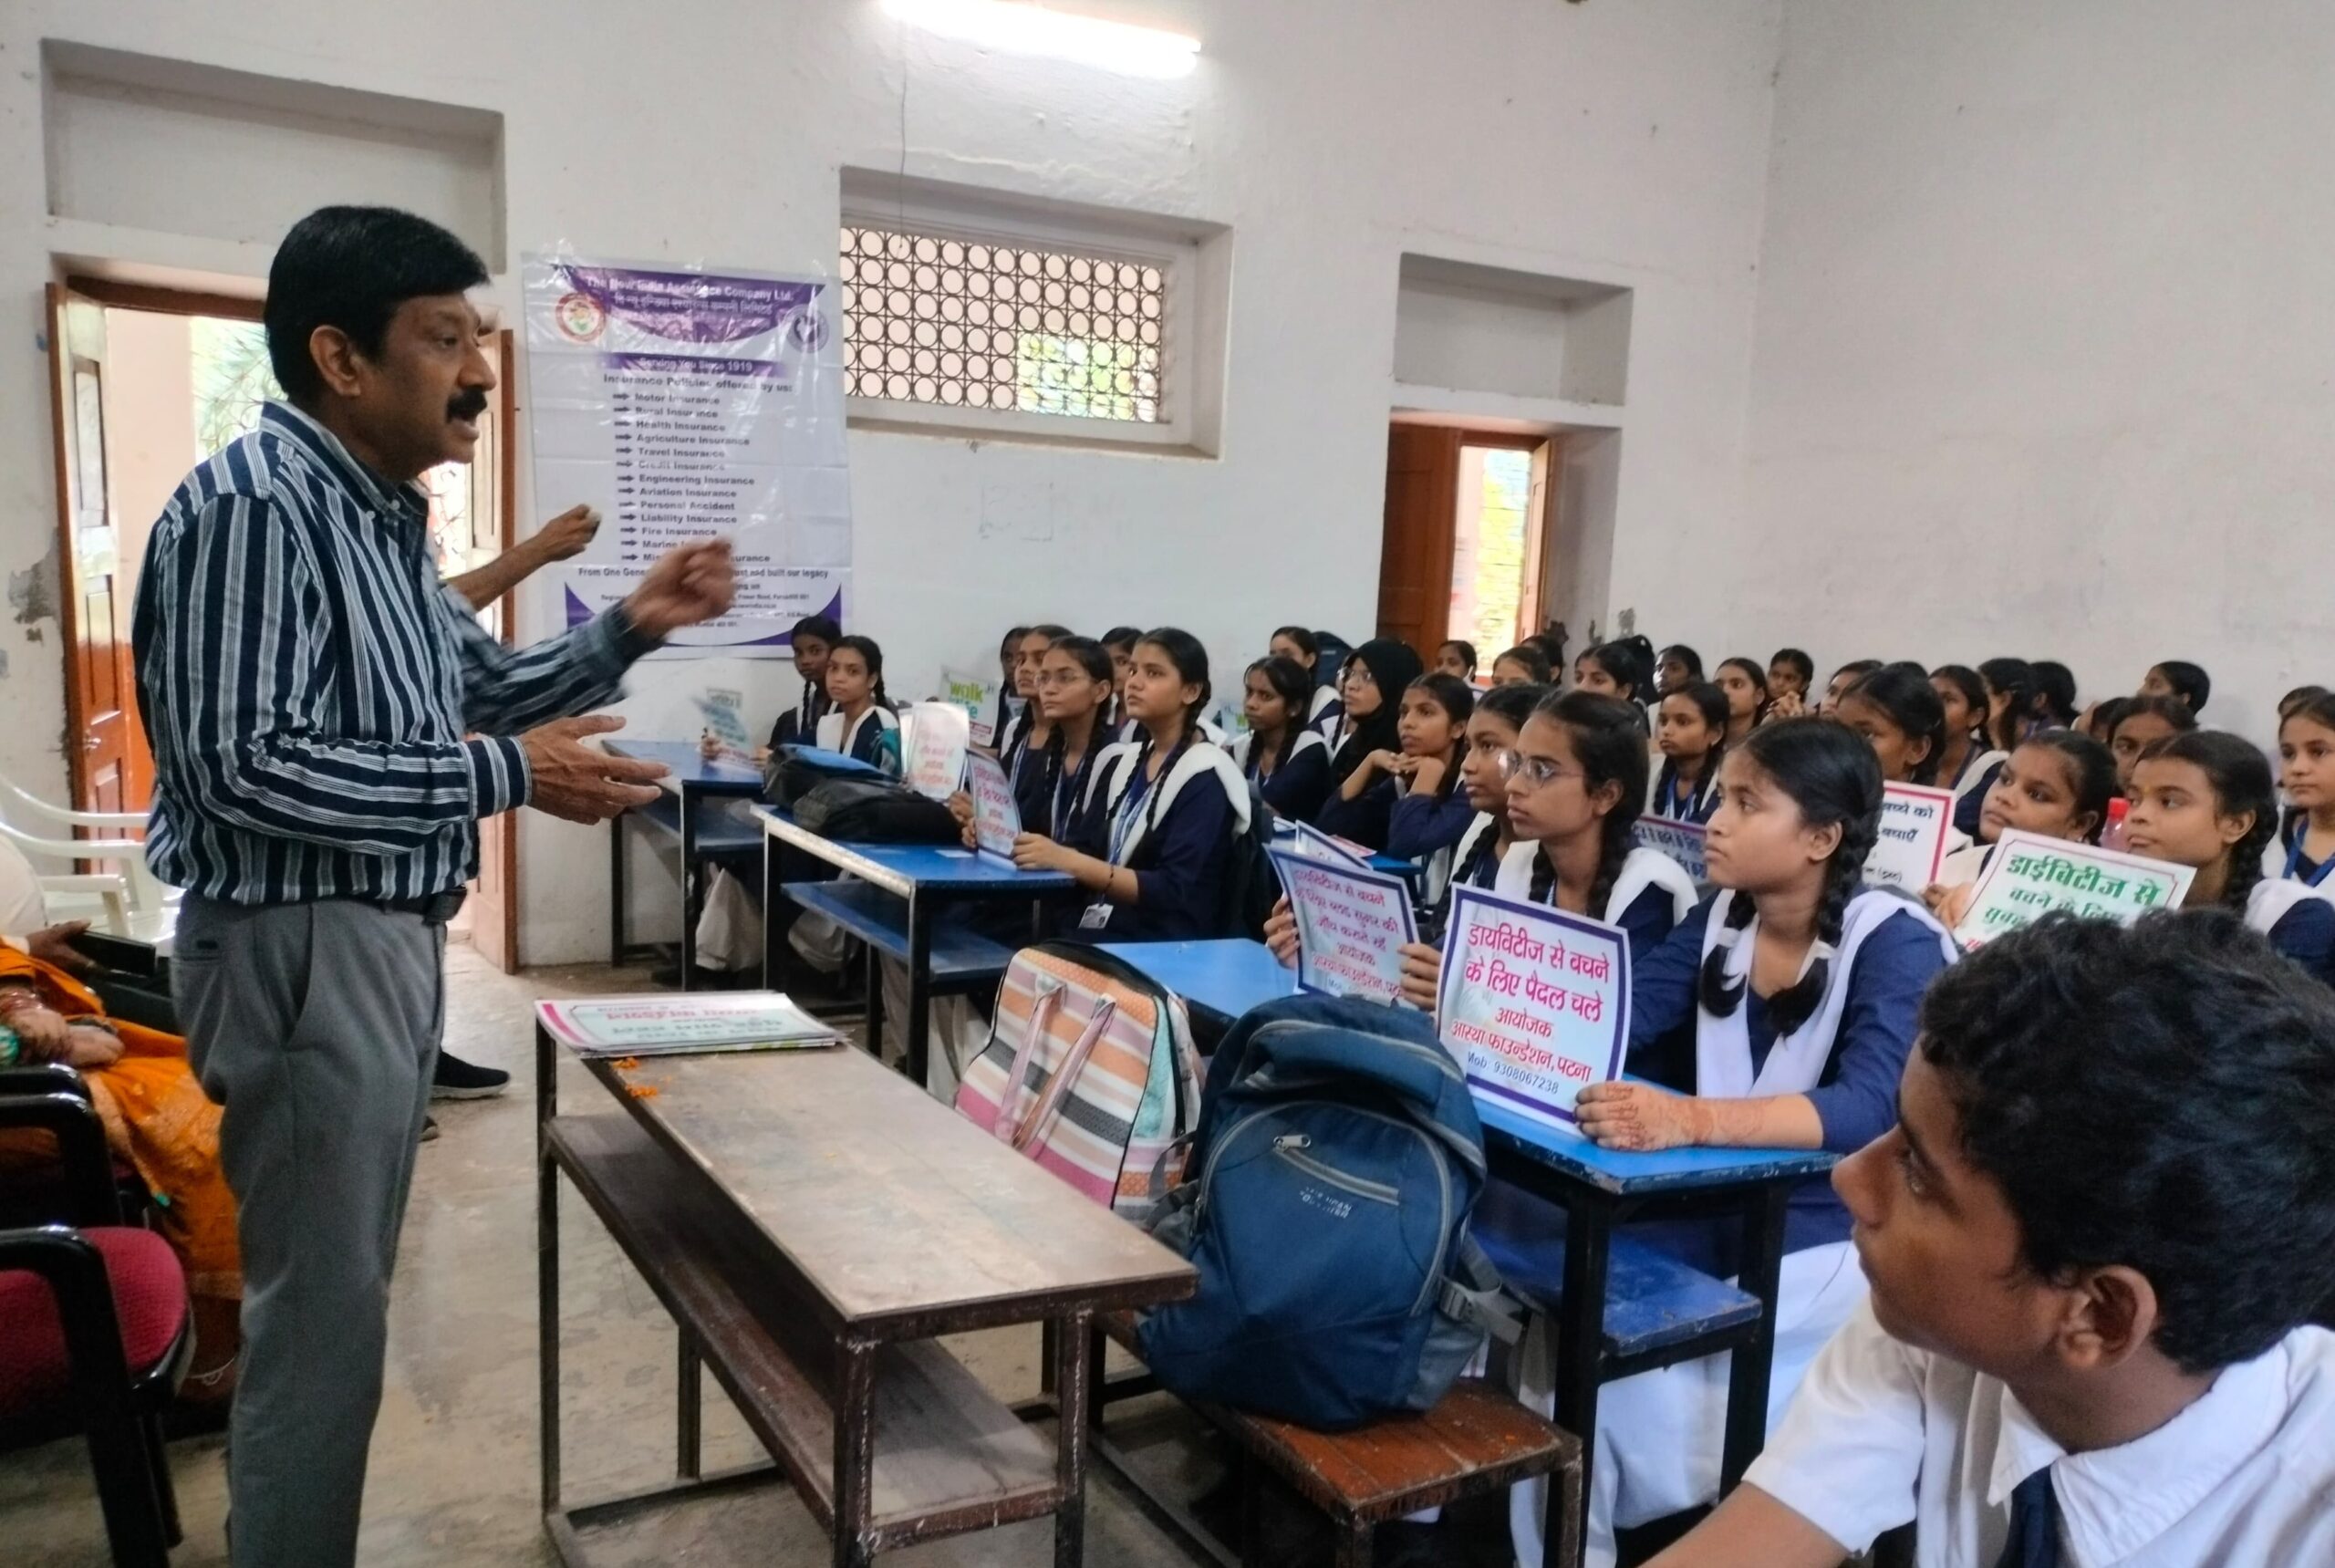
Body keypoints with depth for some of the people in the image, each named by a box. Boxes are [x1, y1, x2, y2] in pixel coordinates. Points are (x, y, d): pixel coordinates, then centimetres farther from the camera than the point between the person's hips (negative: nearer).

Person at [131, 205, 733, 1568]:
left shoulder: (387, 517, 13)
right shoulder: (251, 506, -18)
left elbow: (478, 697, 19)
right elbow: (242, 767, -26)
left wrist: (629, 630, 5)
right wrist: (506, 777, -24)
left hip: (390, 938, 10)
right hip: (300, 947, -10)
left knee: (348, 1290, 20)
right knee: (324, 1309, 1)